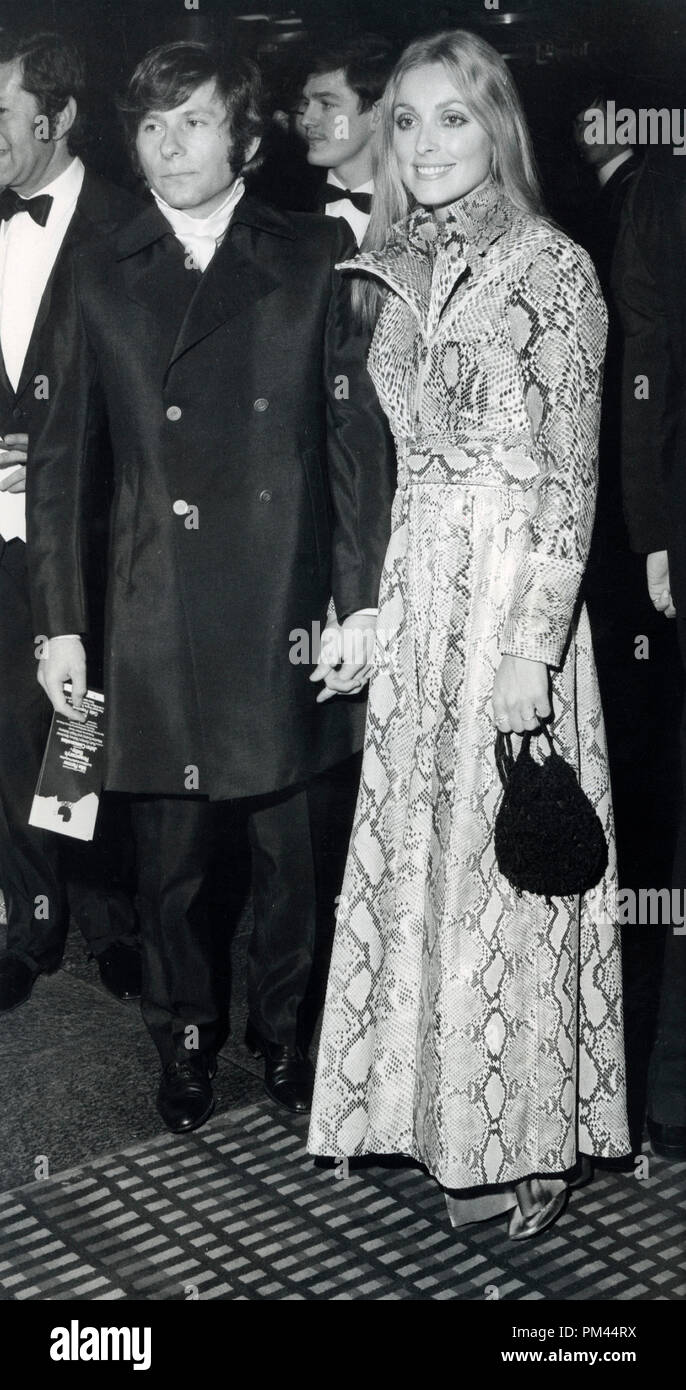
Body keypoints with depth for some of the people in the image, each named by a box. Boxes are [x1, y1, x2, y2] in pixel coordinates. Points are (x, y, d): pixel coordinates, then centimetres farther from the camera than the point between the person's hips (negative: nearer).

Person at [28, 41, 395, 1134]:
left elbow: (359, 435, 0)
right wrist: (58, 624, 4)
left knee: (291, 848, 10)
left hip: (287, 611, -1)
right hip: (157, 623, 1)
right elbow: (59, 459, 9)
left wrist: (359, 600, -6)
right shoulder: (103, 279, 9)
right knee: (171, 855, 10)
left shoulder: (315, 258, 4)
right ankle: (186, 1039, 32)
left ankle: (284, 1031, 32)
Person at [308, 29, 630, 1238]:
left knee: (509, 859, 1)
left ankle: (533, 1135, 18)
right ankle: (458, 1130, 26)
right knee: (424, 856, 10)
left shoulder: (554, 267, -4)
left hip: (512, 599, -5)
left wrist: (534, 644, -16)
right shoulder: (386, 273, 12)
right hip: (408, 602, 5)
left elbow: (568, 477, -9)